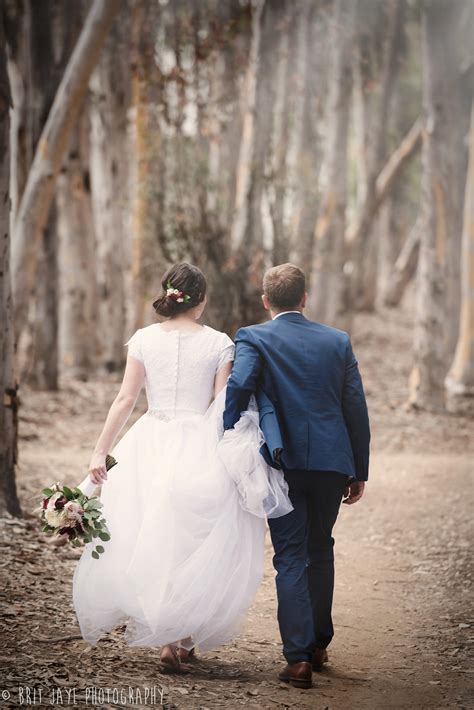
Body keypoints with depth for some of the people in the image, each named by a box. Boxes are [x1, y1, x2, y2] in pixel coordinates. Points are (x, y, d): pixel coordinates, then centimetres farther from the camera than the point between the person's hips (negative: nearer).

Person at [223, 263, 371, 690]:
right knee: (320, 550, 20)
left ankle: (299, 657, -6)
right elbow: (356, 409, 7)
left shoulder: (253, 339, -2)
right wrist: (359, 471, 12)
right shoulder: (338, 341, 7)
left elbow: (238, 386, -19)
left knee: (291, 558, 1)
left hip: (285, 462, -3)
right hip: (333, 461, 3)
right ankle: (319, 644, 28)